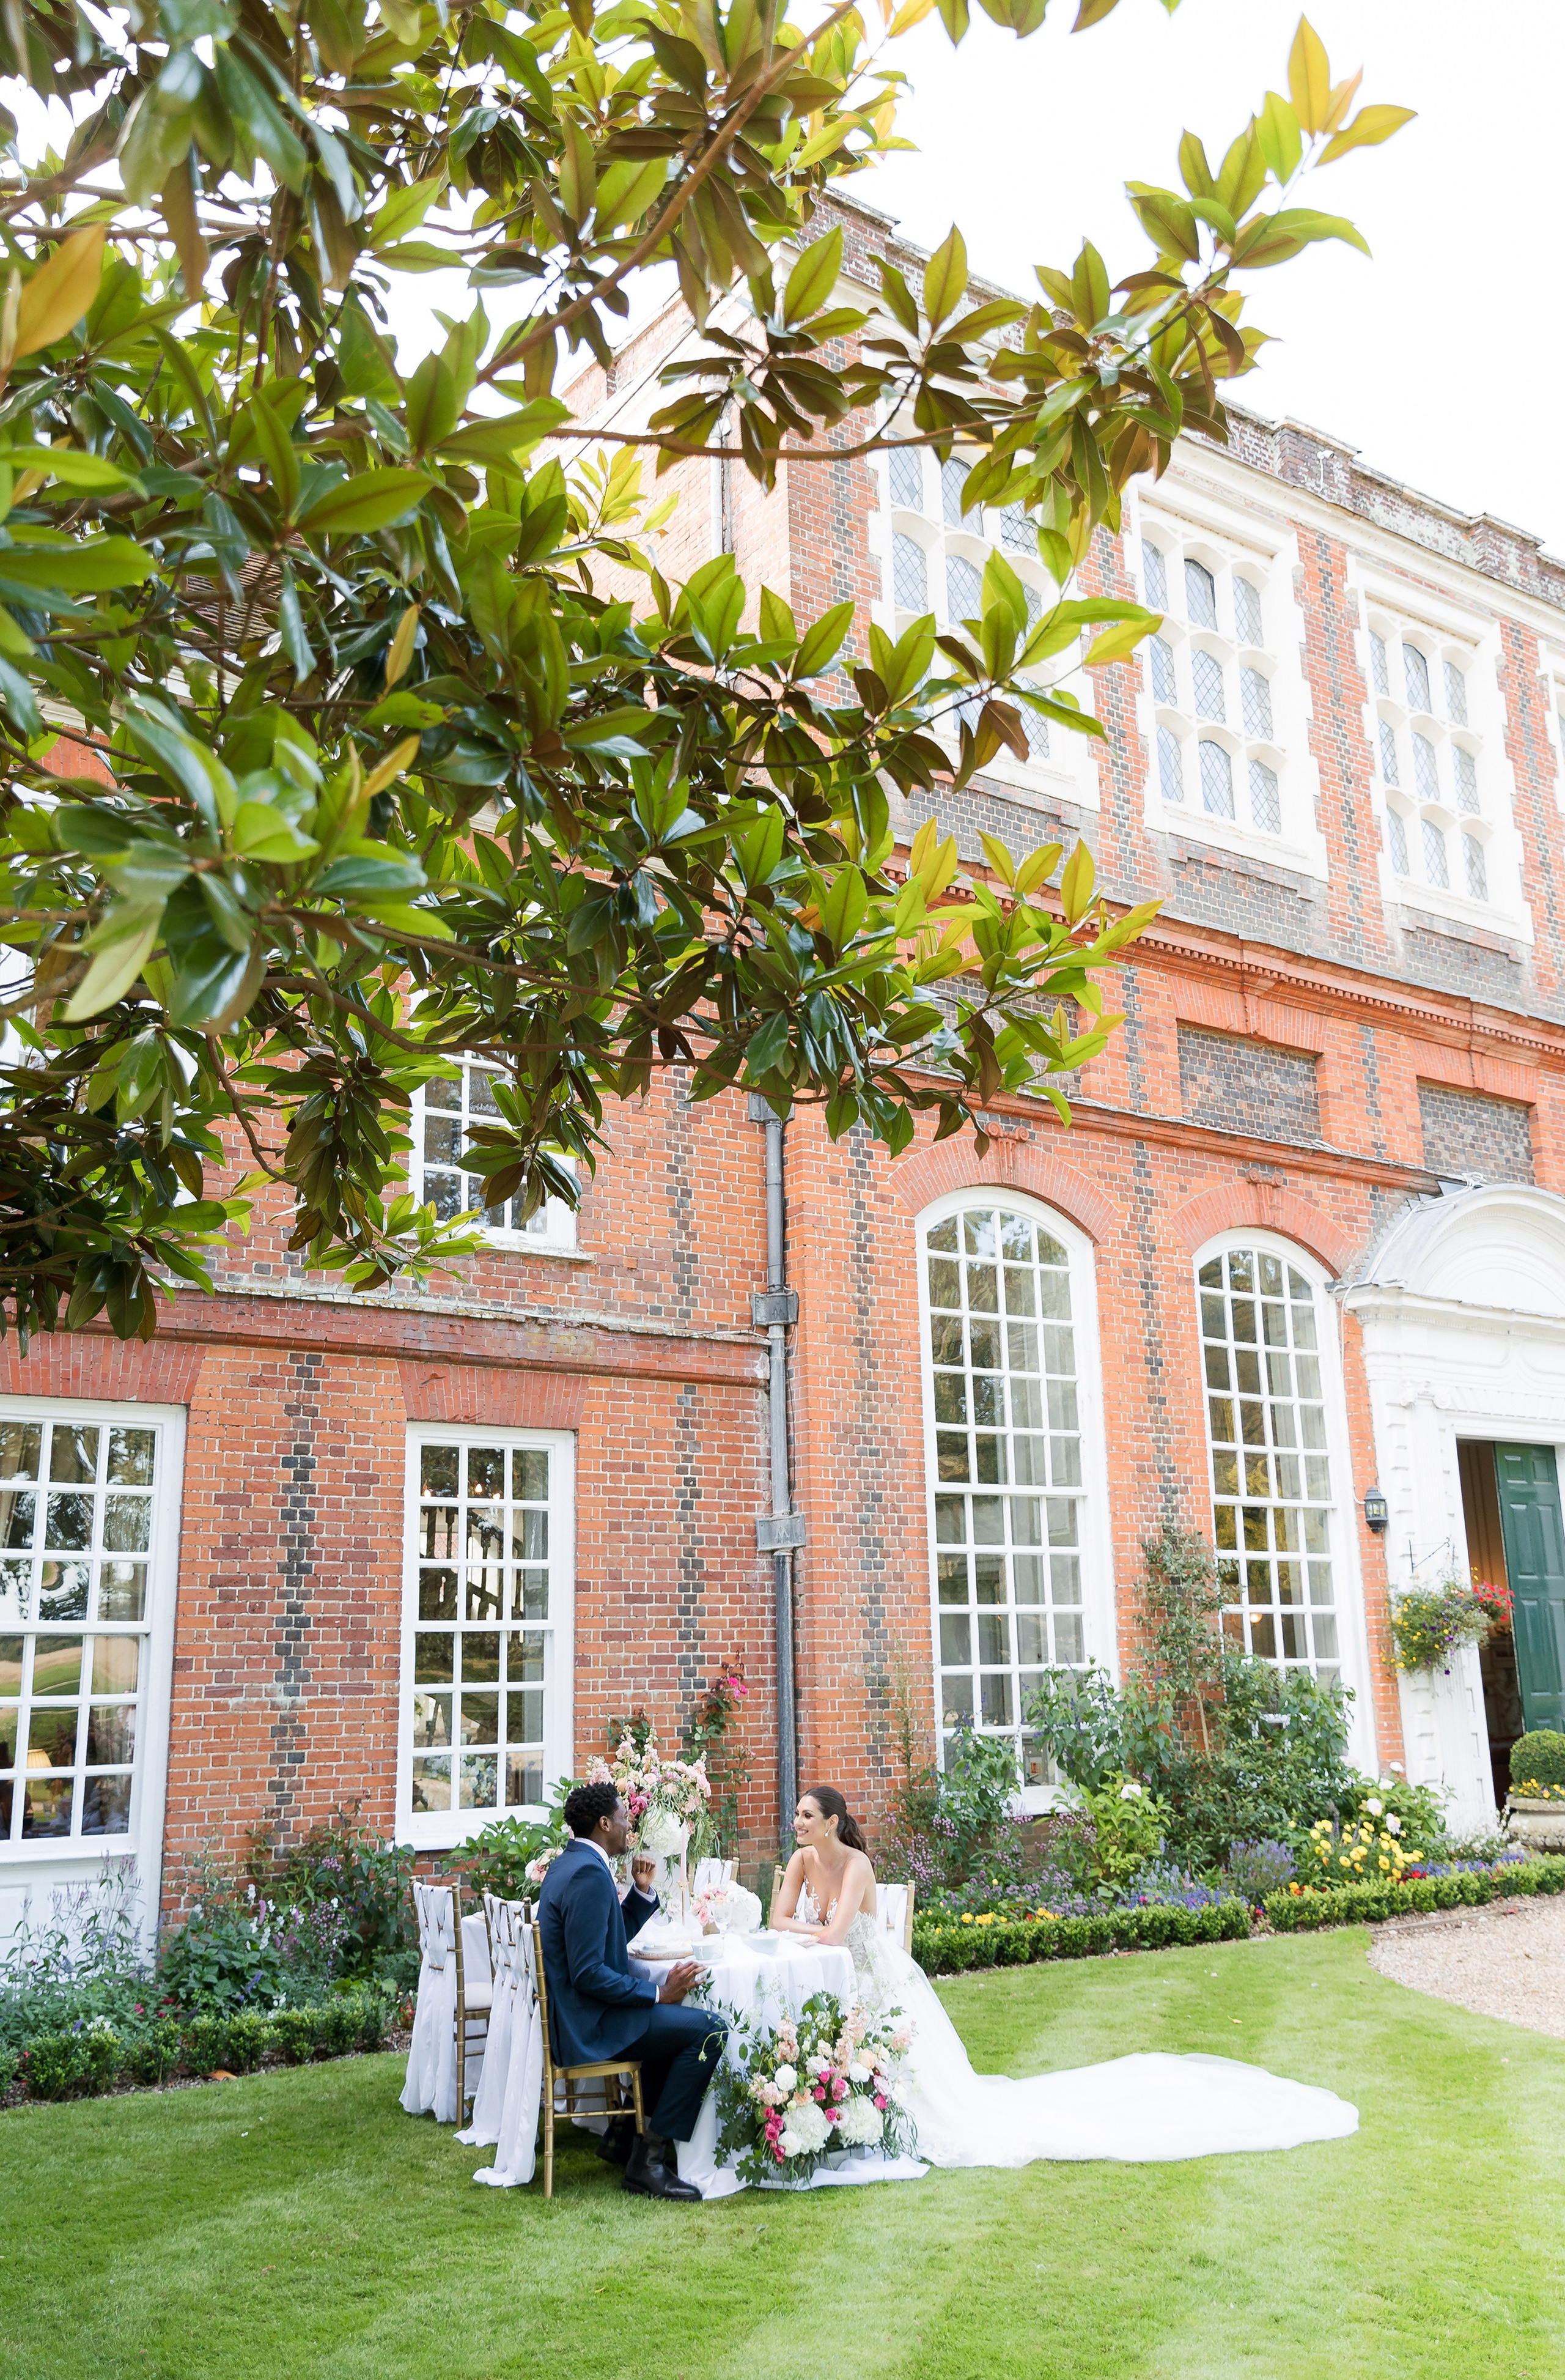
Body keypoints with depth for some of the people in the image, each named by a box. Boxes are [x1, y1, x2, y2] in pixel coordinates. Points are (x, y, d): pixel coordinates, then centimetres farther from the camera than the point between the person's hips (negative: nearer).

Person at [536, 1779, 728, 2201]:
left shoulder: (570, 1864, 13)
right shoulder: (590, 1874, -21)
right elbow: (588, 1974, -26)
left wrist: (642, 1892, 8)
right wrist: (659, 1993, -19)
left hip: (573, 2013, 11)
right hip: (589, 2025, -11)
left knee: (681, 2018, 25)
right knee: (709, 2029, -17)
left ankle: (626, 2133, 26)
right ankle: (649, 2158, -11)